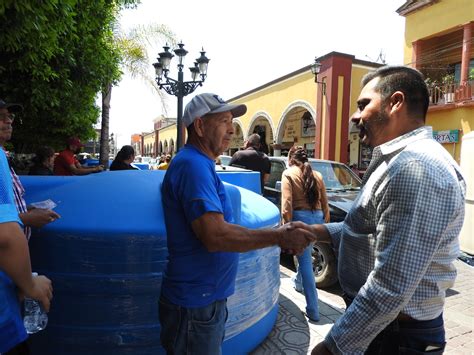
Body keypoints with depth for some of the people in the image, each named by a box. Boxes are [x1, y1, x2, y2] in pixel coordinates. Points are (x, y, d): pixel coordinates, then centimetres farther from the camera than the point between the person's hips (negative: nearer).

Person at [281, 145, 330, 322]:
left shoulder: (288, 173, -1)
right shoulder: (317, 175, 14)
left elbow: (287, 204, -11)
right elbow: (325, 204, 15)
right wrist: (325, 223, 23)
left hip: (300, 217, -5)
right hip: (318, 218, 5)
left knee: (305, 260, 1)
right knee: (306, 254, 27)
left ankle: (313, 310, 5)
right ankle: (299, 281, 52)